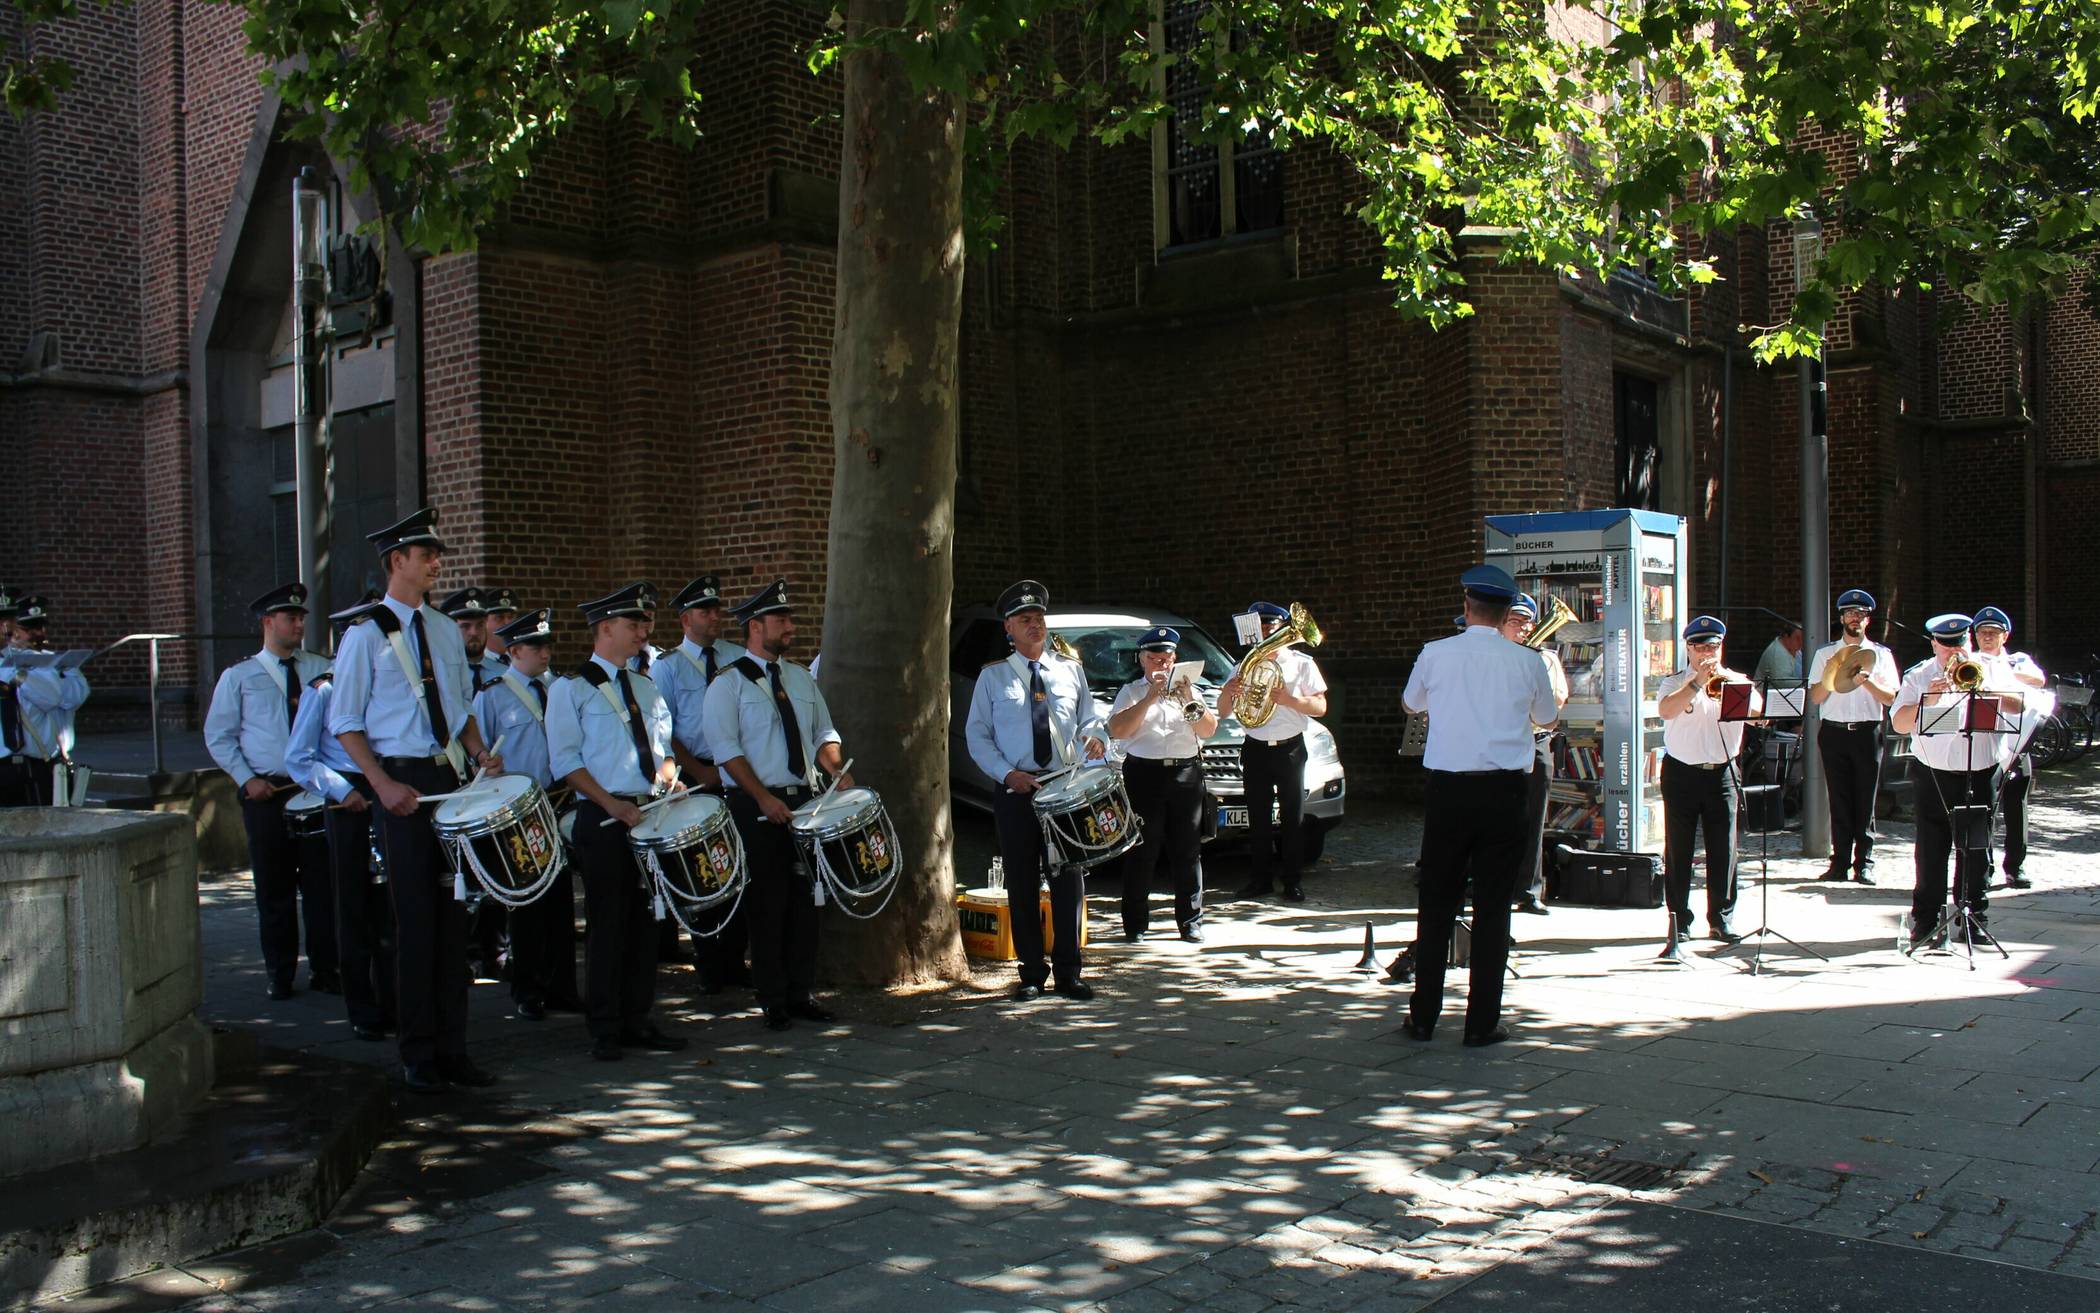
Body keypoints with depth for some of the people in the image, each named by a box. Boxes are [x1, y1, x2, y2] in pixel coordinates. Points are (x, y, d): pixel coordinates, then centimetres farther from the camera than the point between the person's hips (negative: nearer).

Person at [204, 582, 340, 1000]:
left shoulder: (322, 669, 8)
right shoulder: (238, 677, 5)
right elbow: (218, 736, 6)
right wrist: (247, 779, -5)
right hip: (266, 792, -1)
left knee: (323, 883, 1)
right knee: (274, 887, 5)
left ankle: (326, 969, 10)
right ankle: (279, 973, 16)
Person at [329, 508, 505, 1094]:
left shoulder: (446, 630, 12)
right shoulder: (367, 634, -4)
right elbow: (345, 723, -4)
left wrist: (480, 753, 1)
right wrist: (383, 784, -16)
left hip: (452, 778, 5)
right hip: (402, 783, -5)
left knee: (453, 913, 7)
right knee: (415, 919, -1)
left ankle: (453, 1048, 16)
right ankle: (419, 1056, 10)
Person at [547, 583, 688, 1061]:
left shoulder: (644, 687, 17)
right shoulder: (571, 689, -2)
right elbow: (566, 761, -8)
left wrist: (667, 774, 0)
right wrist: (612, 804, -16)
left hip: (649, 815, 6)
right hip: (602, 820, -6)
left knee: (645, 919, 8)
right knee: (607, 923, -2)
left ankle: (637, 1021, 17)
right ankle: (605, 1031, 7)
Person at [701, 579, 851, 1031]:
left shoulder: (801, 680, 14)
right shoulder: (729, 684, -5)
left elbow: (824, 734, 16)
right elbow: (726, 749, -11)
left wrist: (838, 771, -4)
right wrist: (764, 798, -18)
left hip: (803, 800, 5)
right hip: (756, 807, -5)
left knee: (804, 898, 7)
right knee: (768, 904, -1)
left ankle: (801, 993, 17)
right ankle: (773, 1000, 9)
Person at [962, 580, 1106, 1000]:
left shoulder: (1071, 671, 10)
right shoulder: (993, 676, 4)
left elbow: (1089, 719, 13)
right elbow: (976, 734, 2)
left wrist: (1096, 737, -12)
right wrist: (1008, 774, -12)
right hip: (1015, 789, -1)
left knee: (1069, 879, 2)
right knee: (1021, 884, 4)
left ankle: (1067, 973, 11)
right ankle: (1031, 973, 14)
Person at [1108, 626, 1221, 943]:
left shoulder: (1189, 690, 16)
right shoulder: (1131, 692, 8)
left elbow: (1208, 730, 5)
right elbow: (1117, 731, -9)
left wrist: (1189, 700, -10)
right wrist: (1150, 698, -12)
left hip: (1186, 776, 2)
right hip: (1144, 775, -2)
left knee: (1188, 853, 3)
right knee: (1141, 854, -2)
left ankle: (1191, 920, 10)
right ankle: (1135, 924, 3)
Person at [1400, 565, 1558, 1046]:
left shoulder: (1436, 654, -1)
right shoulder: (1526, 662, -1)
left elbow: (1410, 704, 18)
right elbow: (1548, 720, 17)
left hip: (1448, 789, 0)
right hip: (1503, 790, 0)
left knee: (1437, 903, 10)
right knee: (1492, 907, 6)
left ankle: (1424, 1016, 15)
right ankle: (1482, 1022, 8)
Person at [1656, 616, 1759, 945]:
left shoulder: (1735, 680, 10)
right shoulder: (1675, 682, 3)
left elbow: (1757, 707, -9)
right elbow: (1665, 710, -18)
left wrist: (1724, 678, -20)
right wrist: (1698, 682, -23)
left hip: (1722, 773, 2)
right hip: (1681, 773, -2)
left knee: (1724, 849, 0)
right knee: (1678, 850, 2)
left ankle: (1722, 918, 8)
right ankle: (1679, 918, 10)